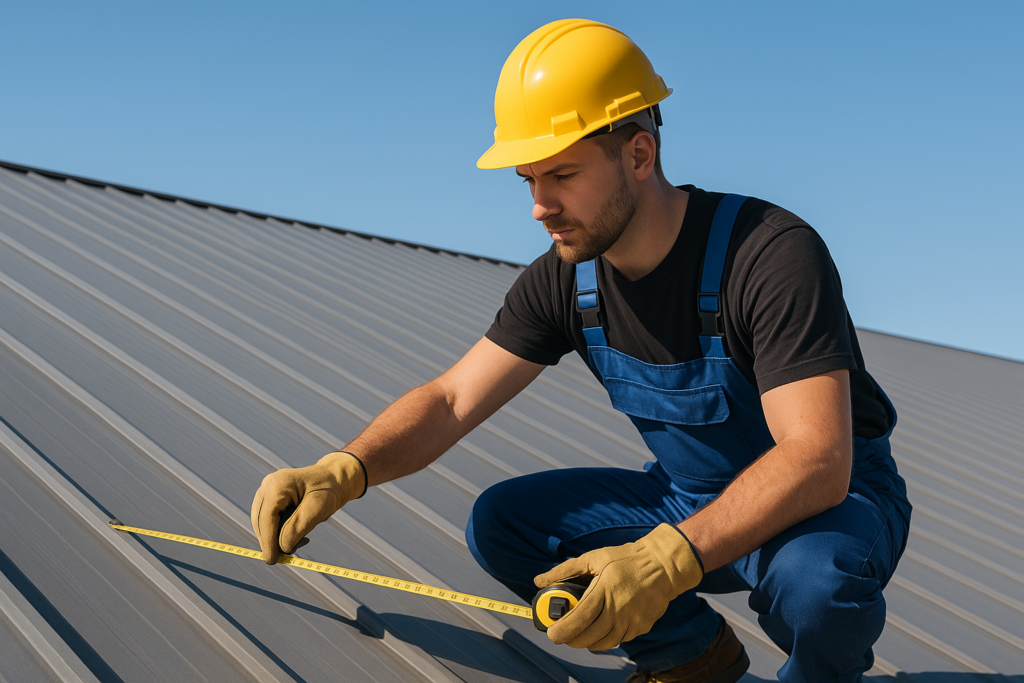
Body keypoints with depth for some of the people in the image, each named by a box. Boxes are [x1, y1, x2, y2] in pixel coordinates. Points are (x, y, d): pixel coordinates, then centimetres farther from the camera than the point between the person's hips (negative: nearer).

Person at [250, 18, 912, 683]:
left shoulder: (775, 254, -28)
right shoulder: (565, 280, -8)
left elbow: (817, 461, -36)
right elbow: (450, 400, -6)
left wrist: (666, 560, -50)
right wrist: (342, 471, -26)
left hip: (835, 498, -5)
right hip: (687, 499, 6)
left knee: (814, 578, -39)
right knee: (501, 522, -10)